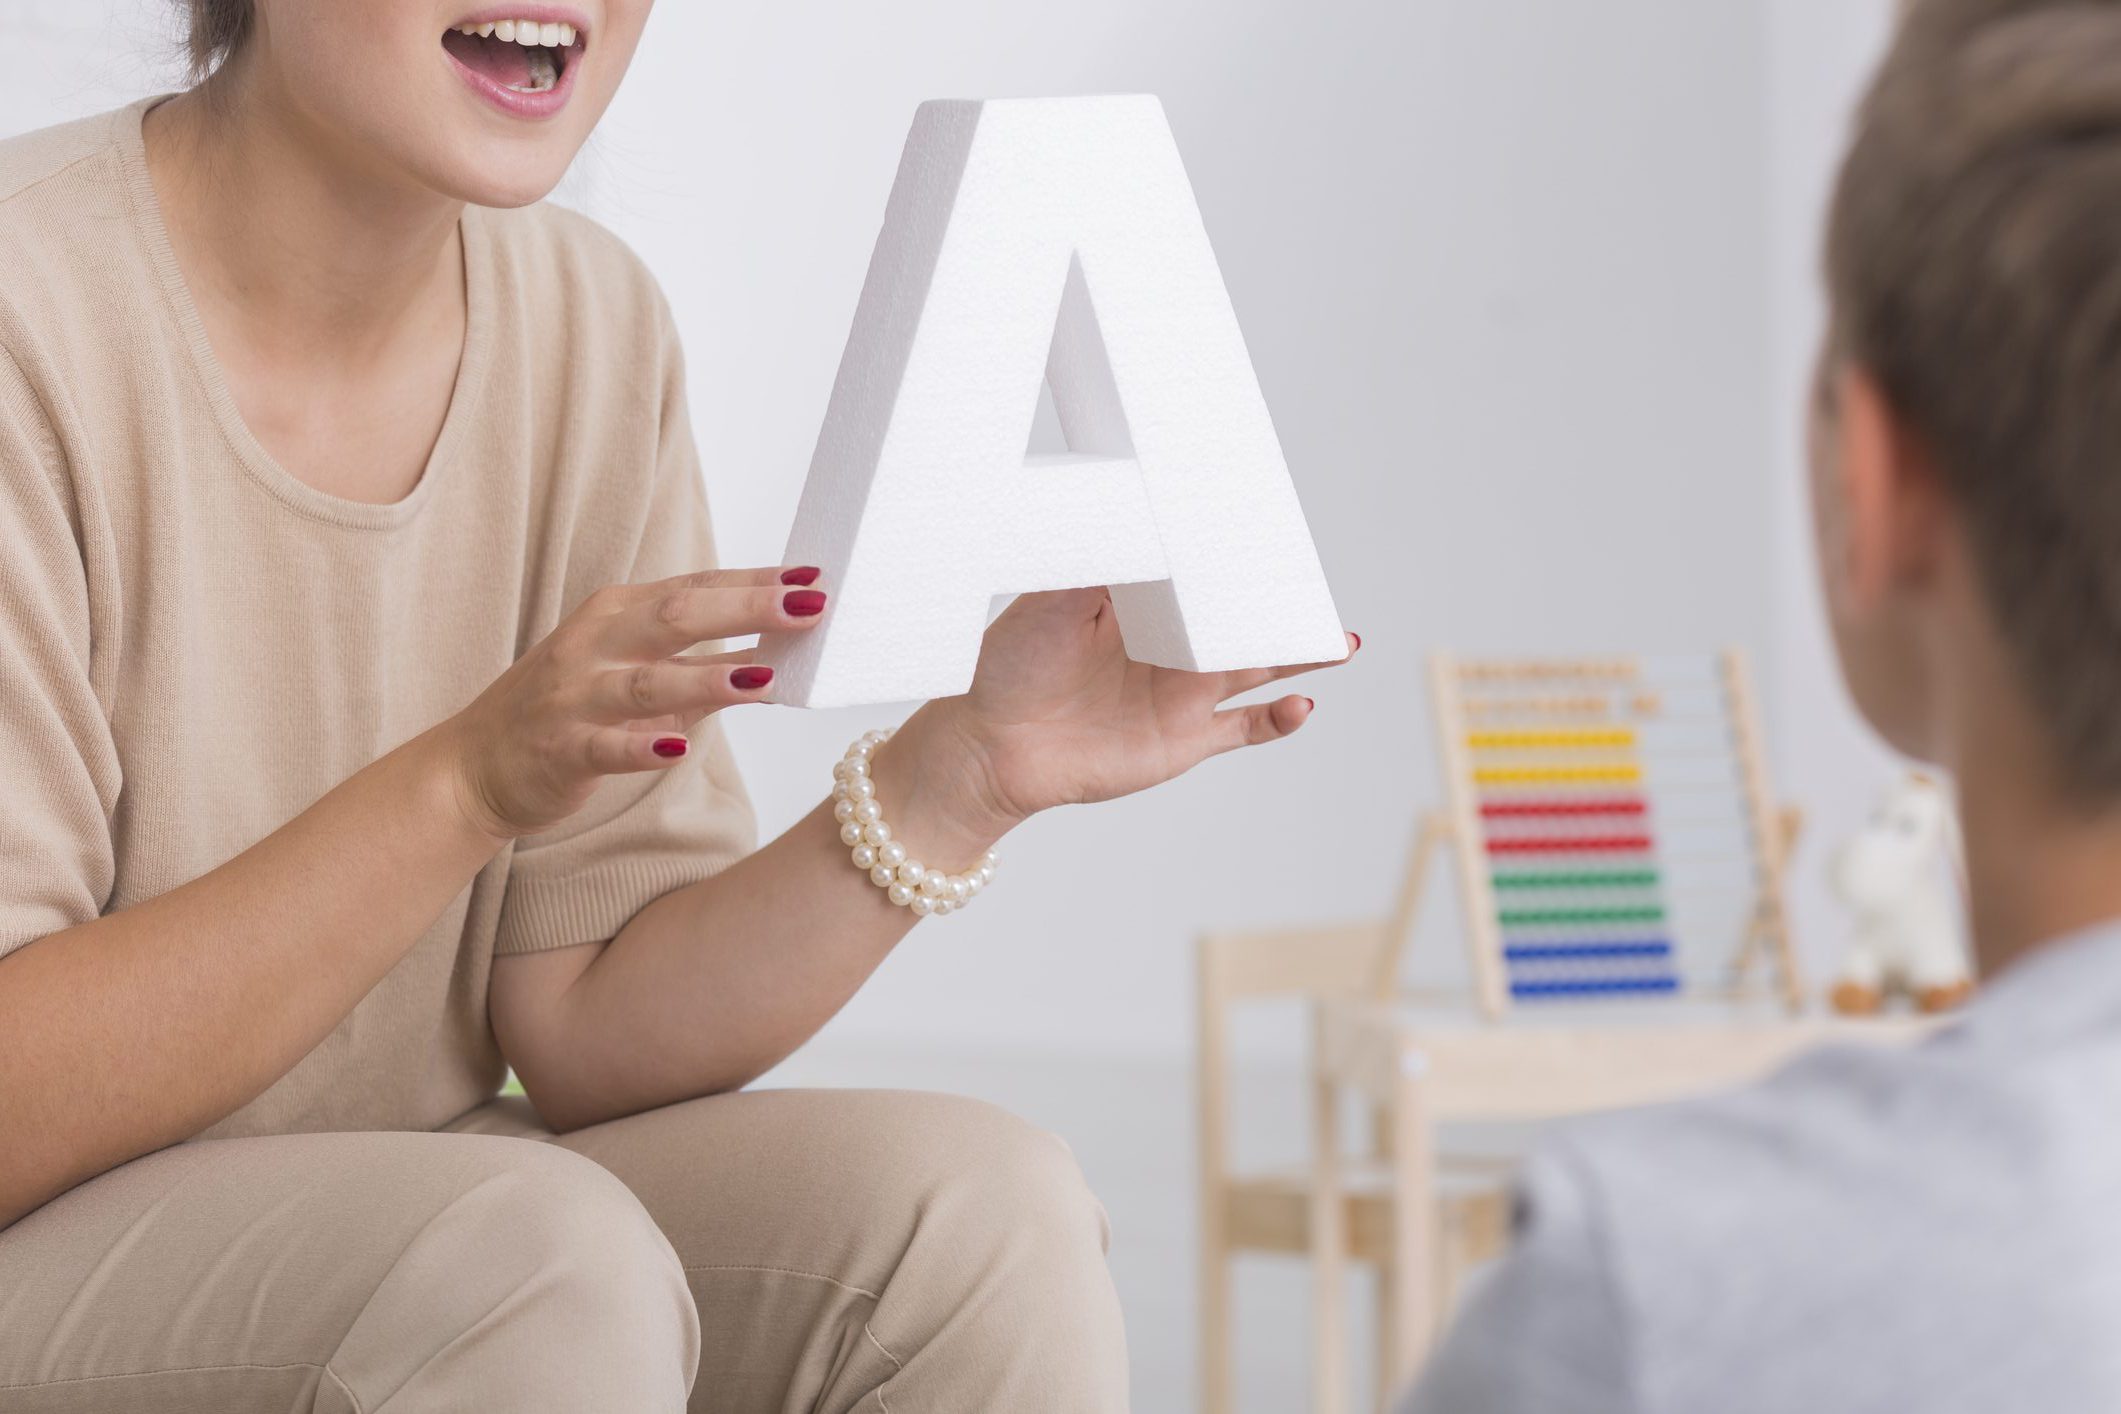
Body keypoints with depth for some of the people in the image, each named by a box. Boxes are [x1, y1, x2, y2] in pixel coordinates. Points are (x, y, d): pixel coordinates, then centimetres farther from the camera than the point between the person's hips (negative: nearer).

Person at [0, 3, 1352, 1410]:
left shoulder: (597, 327, 1)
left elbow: (583, 1038, -1)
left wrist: (963, 774, -14)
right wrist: (466, 781, -31)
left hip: (406, 1214, 6)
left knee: (975, 1214, -17)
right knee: (549, 1265, -31)